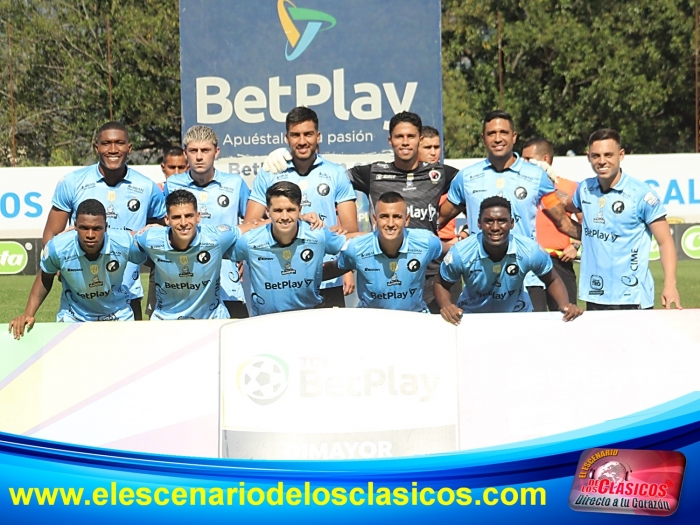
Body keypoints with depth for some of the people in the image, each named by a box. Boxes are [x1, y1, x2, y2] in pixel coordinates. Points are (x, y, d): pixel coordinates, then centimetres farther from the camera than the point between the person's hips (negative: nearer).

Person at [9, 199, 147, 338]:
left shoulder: (125, 243, -27)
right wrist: (28, 314, -10)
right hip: (73, 319, -1)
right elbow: (45, 278, -4)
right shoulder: (57, 247, -25)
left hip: (119, 317, 1)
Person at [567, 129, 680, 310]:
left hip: (631, 299, -5)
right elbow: (570, 206, 31)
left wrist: (670, 285, -20)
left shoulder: (641, 194, -9)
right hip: (593, 297, 5)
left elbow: (665, 242, -9)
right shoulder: (585, 189, 6)